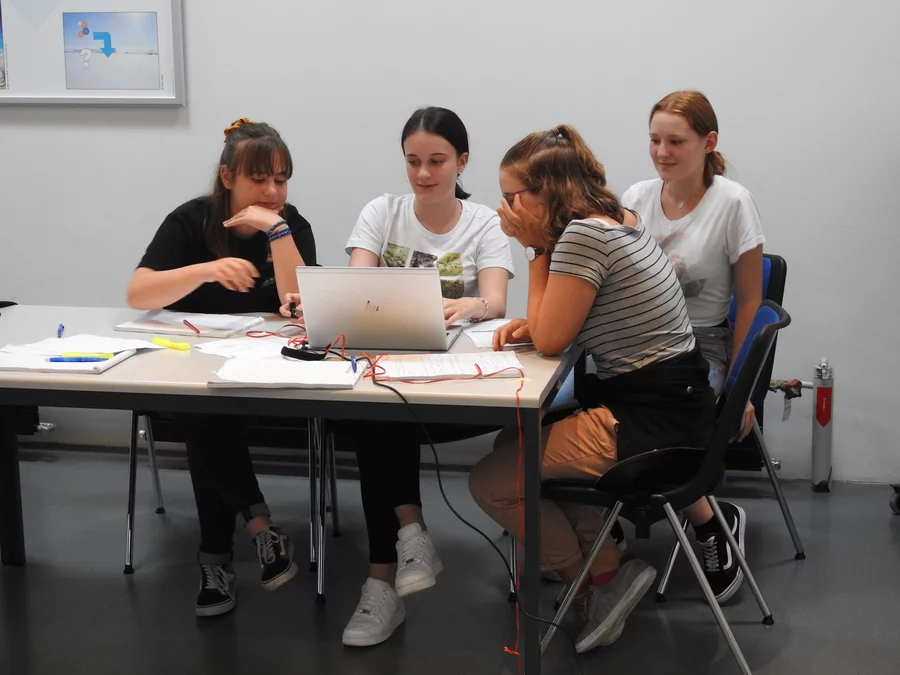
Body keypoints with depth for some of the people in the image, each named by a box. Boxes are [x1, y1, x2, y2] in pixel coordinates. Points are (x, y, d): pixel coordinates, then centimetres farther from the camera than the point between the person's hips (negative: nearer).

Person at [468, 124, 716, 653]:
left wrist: (537, 249, -9)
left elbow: (550, 340, -14)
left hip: (651, 420, -10)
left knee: (491, 482, -4)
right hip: (674, 397, 10)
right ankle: (606, 563, 20)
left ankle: (601, 584, 12)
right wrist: (530, 325, 1)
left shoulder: (583, 235, -20)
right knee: (520, 442, 23)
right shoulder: (618, 217, 10)